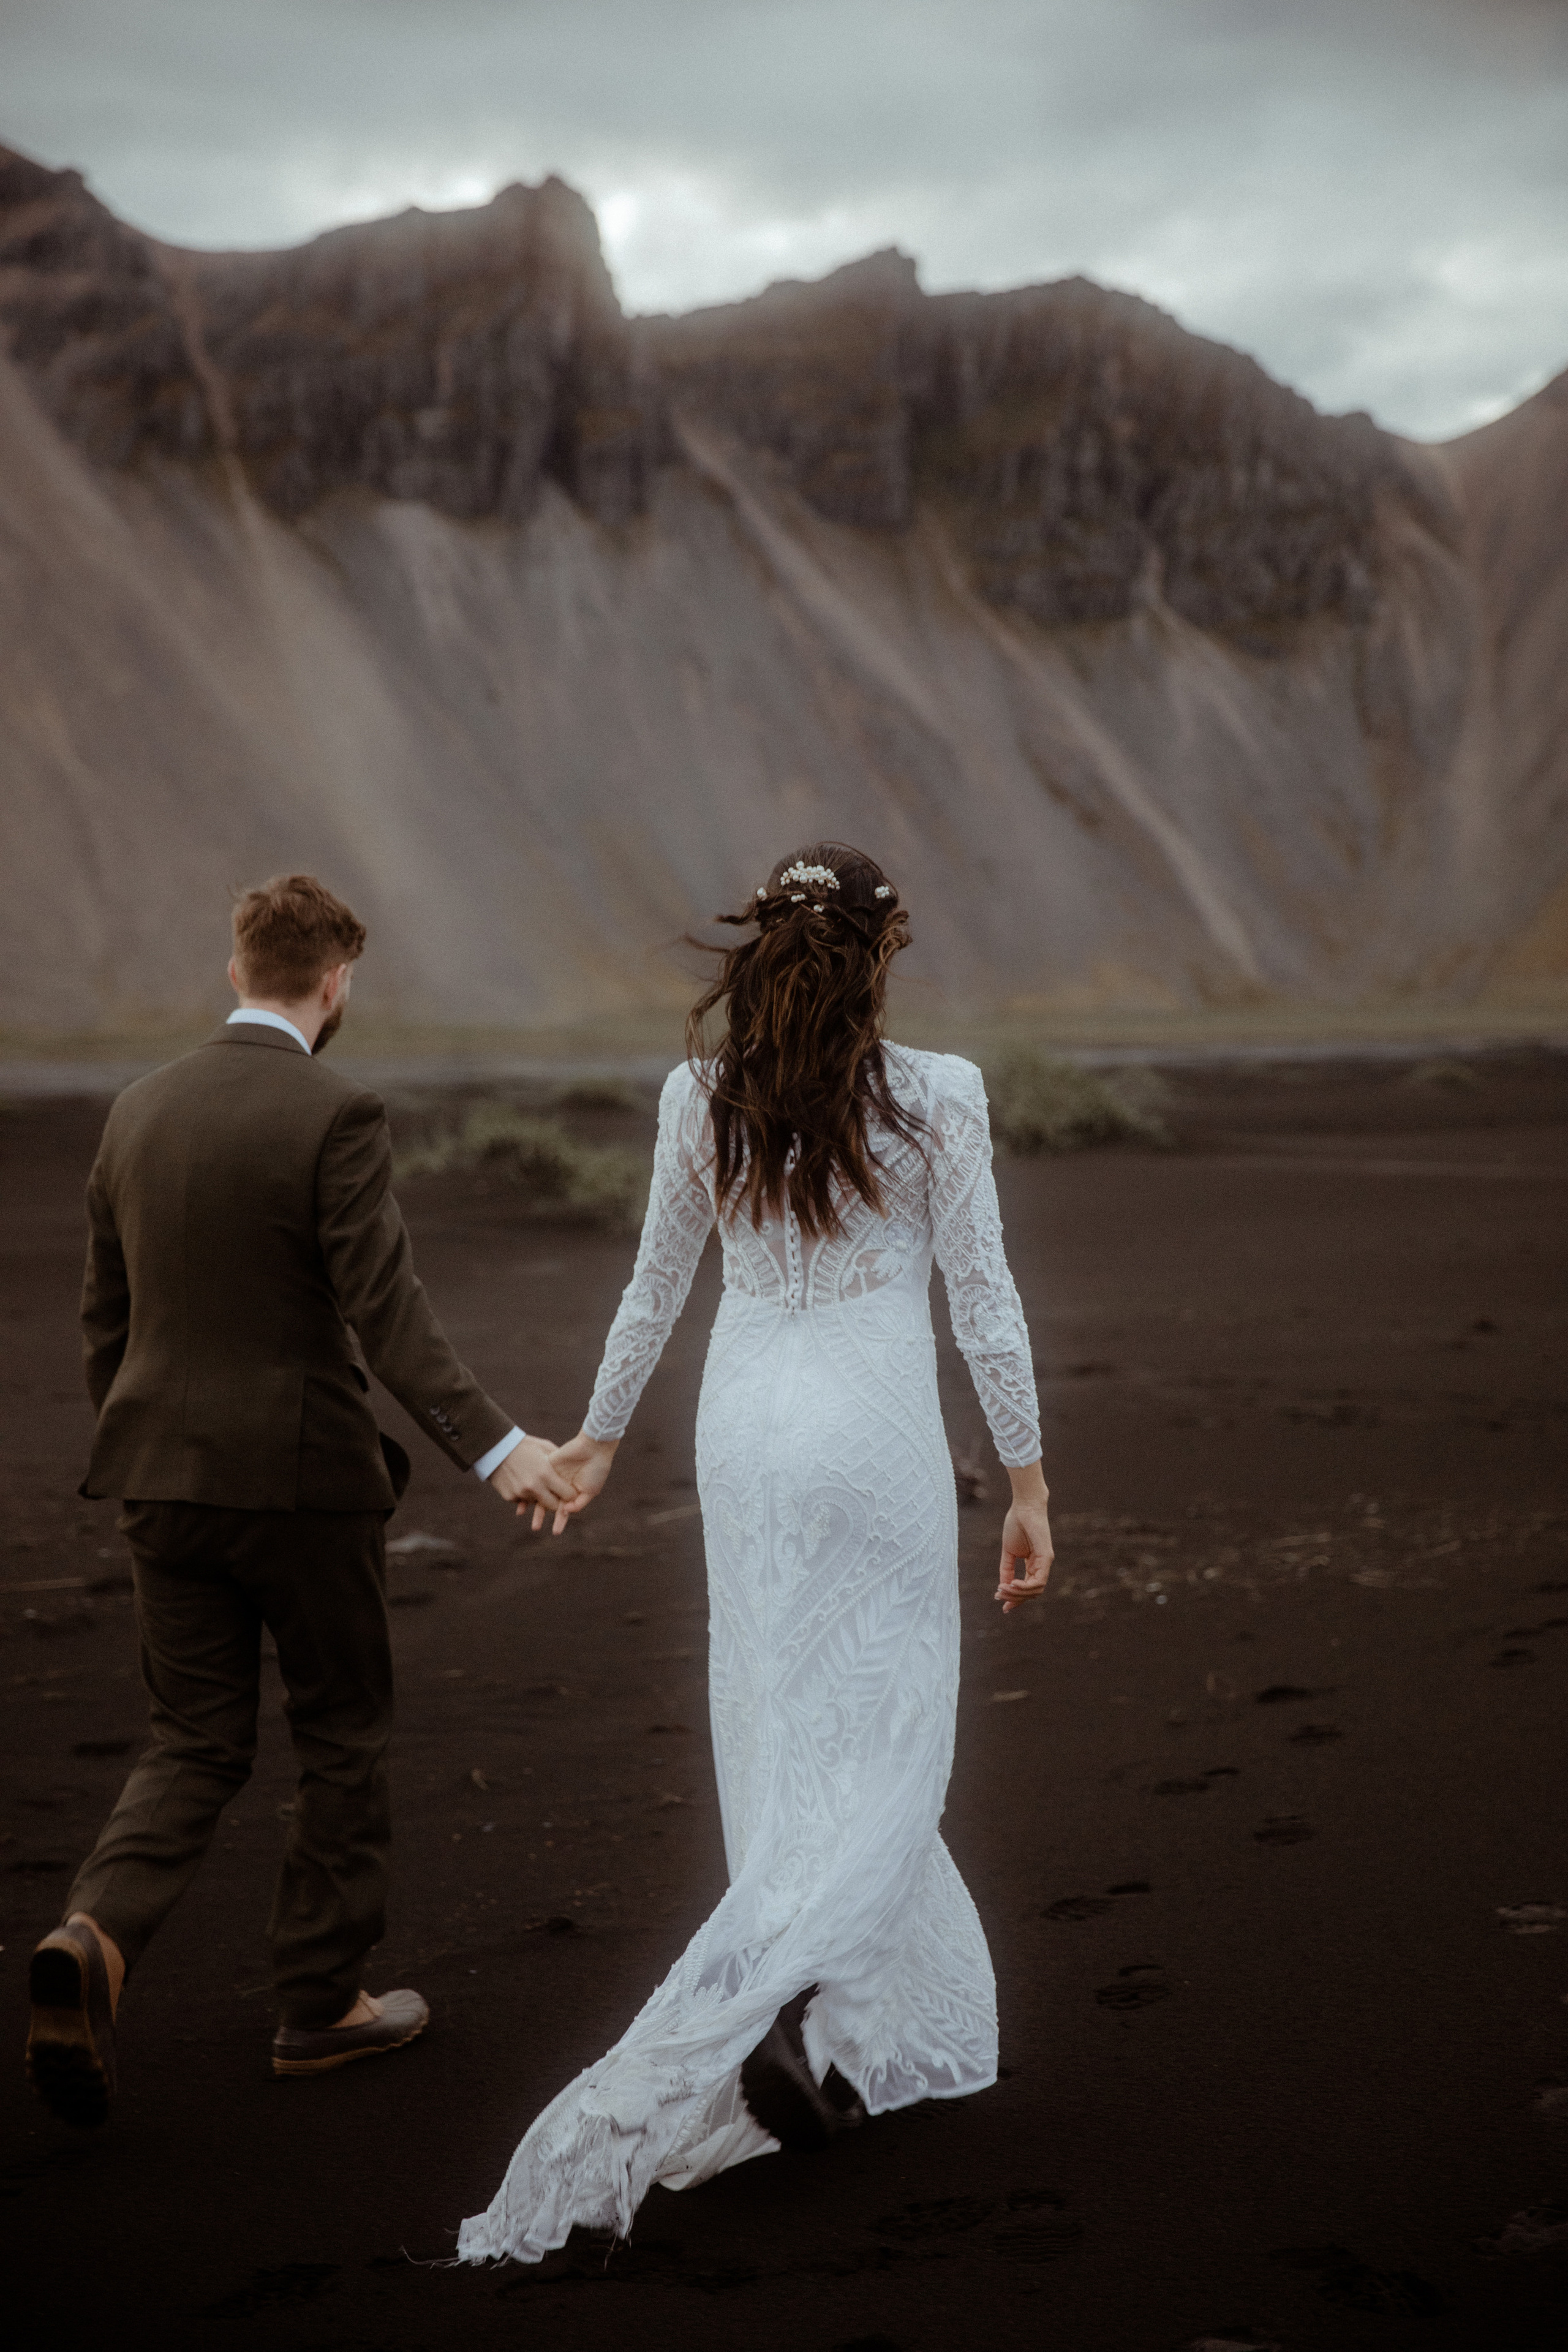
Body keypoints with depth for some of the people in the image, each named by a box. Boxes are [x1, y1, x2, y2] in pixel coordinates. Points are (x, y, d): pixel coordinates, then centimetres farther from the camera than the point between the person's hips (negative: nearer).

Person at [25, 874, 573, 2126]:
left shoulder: (141, 1110, 7)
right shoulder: (336, 1116, -13)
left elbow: (105, 1310, 13)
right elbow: (386, 1309, -21)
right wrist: (494, 1445, -25)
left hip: (166, 1478, 6)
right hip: (301, 1476, -6)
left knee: (196, 1742, 13)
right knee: (344, 1739, 12)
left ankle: (95, 1938, -11)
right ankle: (322, 2005, 20)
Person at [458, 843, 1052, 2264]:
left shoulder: (700, 1096, -1)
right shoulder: (937, 1096, -10)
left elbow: (658, 1284, 7)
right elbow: (983, 1296, -8)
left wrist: (602, 1432, 21)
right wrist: (1027, 1477, 0)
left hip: (747, 1428, 4)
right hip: (877, 1432, -4)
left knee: (786, 1740, 14)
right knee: (882, 1748, 6)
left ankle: (883, 2031, 25)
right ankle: (782, 2003, -14)